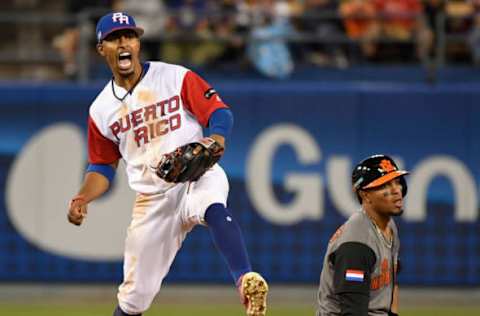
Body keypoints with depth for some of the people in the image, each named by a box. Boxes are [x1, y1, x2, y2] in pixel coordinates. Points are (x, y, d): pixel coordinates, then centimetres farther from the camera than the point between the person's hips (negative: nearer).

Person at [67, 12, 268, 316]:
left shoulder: (176, 78, -1)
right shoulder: (101, 109, 9)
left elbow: (220, 112, -5)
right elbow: (103, 166, 18)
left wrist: (216, 141, -28)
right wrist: (82, 199, -2)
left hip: (198, 178, -4)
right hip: (153, 197, 4)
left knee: (213, 208, -41)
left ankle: (246, 282, -60)